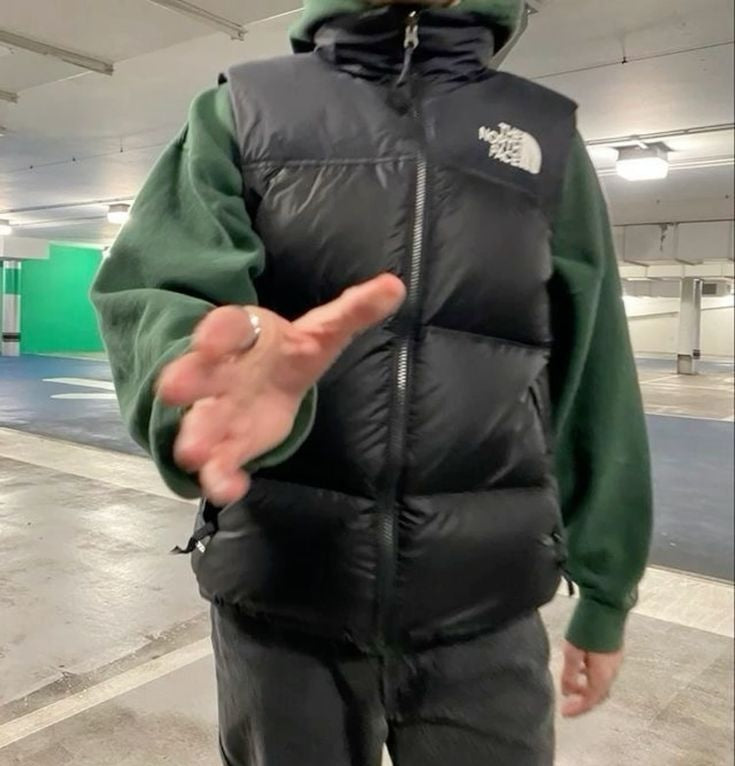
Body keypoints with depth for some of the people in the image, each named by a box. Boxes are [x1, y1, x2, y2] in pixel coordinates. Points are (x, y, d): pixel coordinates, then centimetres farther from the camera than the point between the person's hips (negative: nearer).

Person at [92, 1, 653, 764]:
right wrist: (215, 363, -35)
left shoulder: (546, 137, 8)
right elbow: (154, 290, -12)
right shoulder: (241, 108, 5)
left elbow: (596, 386, 6)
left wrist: (606, 592, 8)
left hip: (483, 604, 1)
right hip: (278, 591, 0)